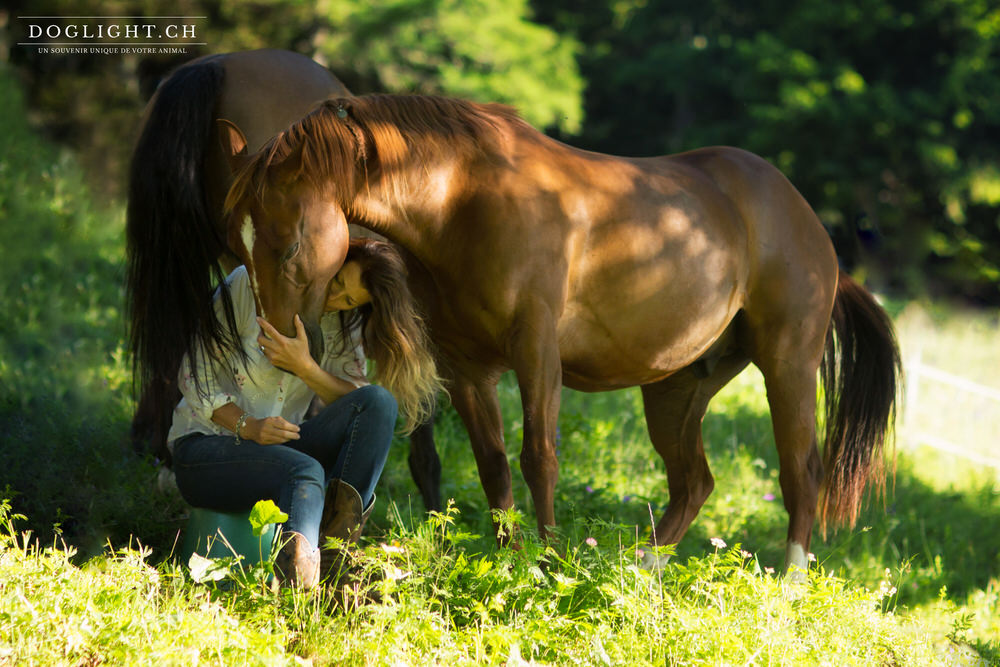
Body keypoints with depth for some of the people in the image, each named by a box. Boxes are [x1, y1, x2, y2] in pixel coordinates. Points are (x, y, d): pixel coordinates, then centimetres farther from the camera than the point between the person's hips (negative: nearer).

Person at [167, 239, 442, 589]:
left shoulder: (344, 321, 5)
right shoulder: (248, 286, -10)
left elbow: (354, 398, -6)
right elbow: (195, 377, -10)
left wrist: (306, 367, -25)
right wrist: (248, 426, -25)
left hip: (280, 443, 5)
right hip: (206, 445, -5)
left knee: (379, 401, -21)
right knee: (306, 471, -37)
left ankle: (335, 556, -32)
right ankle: (297, 577, -67)